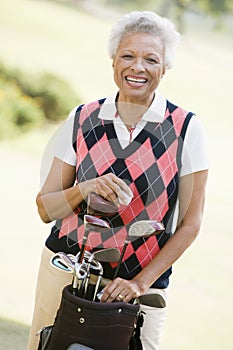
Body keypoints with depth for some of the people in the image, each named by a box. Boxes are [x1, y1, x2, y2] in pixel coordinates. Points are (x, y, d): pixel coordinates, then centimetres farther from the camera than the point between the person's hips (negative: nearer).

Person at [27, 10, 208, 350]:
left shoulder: (186, 128, -6)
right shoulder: (82, 119, 0)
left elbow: (190, 223, -3)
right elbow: (46, 208, 2)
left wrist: (141, 282, -11)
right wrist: (84, 189, -18)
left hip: (139, 279, -2)